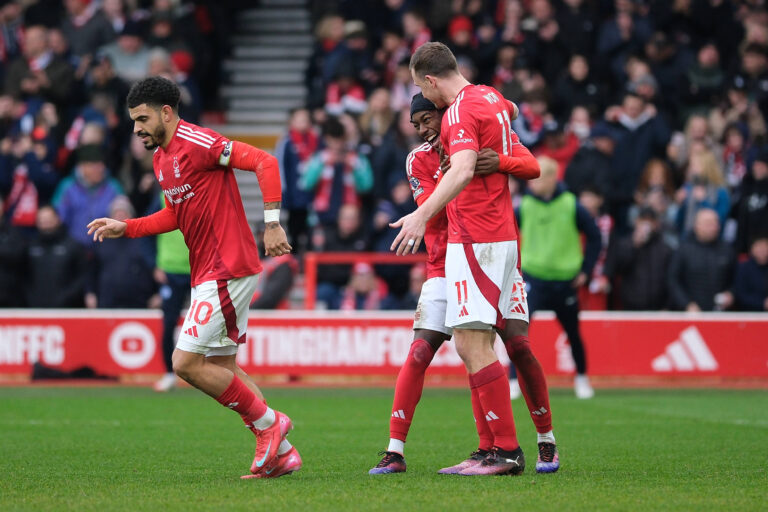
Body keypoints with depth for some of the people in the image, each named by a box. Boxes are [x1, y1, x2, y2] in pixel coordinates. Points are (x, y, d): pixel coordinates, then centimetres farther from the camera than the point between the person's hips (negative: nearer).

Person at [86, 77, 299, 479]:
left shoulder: (197, 144, -15)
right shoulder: (161, 159, 15)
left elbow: (264, 162, -19)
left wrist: (271, 224, -24)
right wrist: (124, 228, 17)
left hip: (226, 271, -10)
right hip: (207, 274, 10)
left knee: (187, 363, -11)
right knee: (221, 368, 11)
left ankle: (268, 422, 0)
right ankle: (280, 452, 15)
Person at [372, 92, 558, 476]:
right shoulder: (420, 159, 1)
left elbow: (532, 168, -17)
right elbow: (432, 212, -11)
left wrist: (500, 162, -37)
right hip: (447, 267, 0)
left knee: (519, 349, -5)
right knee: (419, 353, -12)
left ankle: (547, 441, 12)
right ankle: (395, 451, -12)